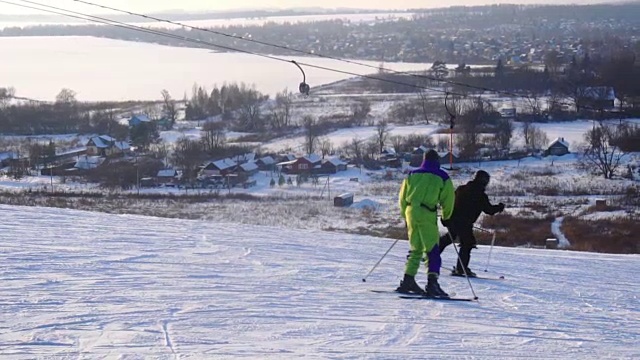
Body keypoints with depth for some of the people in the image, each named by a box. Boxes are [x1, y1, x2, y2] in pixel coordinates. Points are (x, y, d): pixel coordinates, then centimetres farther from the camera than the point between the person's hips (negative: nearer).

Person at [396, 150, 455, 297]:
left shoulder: (412, 175, 14)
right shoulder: (442, 177, 2)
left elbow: (402, 196, 16)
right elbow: (448, 198, 3)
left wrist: (405, 214, 27)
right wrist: (446, 215, 20)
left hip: (411, 212, 5)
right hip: (427, 214, -5)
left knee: (415, 249, 16)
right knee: (432, 250, -4)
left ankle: (408, 280, 13)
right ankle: (432, 283, -17)